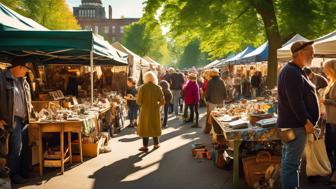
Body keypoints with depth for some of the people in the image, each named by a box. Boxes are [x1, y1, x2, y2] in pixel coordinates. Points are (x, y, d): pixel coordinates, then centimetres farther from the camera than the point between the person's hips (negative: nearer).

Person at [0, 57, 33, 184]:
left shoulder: (23, 81, 13)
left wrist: (30, 111, 17)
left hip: (24, 118, 7)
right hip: (13, 119, -7)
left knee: (25, 146, 12)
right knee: (16, 147, -5)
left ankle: (24, 172, 24)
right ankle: (14, 175, 10)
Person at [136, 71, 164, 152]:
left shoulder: (142, 88, -12)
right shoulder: (158, 88, -6)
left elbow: (138, 101, -11)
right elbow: (162, 101, -5)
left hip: (145, 110, -2)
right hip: (155, 110, 2)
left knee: (145, 127, 9)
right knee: (155, 127, 17)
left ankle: (145, 146, 12)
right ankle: (156, 144, 27)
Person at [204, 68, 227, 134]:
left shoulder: (210, 82, -11)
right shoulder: (221, 81, -3)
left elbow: (207, 92, -7)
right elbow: (225, 91, 3)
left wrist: (207, 99, 4)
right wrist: (224, 99, 13)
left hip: (212, 101, -3)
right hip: (220, 101, 3)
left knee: (209, 116, 6)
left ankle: (207, 129, 10)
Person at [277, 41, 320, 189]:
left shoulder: (293, 71, 16)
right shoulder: (292, 73, -18)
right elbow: (296, 102, -24)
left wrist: (306, 120, 21)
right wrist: (307, 122, -20)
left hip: (291, 123, 11)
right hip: (295, 124, -11)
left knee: (289, 161, 17)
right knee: (291, 163, -6)